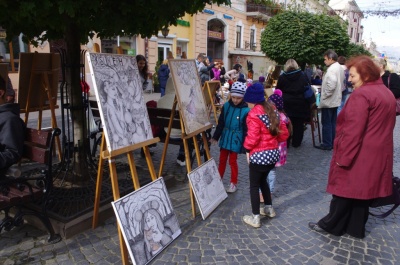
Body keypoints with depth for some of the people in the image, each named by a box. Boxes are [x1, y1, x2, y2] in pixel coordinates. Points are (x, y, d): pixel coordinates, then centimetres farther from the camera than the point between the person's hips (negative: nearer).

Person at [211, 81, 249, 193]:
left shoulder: (246, 110, -15)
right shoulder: (226, 106, -4)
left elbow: (246, 129, -11)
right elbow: (221, 123, 3)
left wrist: (244, 144, -12)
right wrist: (215, 136, 3)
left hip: (236, 139, -4)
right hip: (225, 137, 4)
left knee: (232, 161, 7)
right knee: (222, 159, 15)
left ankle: (234, 183, 24)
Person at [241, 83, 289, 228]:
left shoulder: (254, 114, -17)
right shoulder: (272, 110, 7)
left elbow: (252, 137, -22)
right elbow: (284, 133, 9)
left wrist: (247, 149, -5)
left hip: (259, 155, -8)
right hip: (273, 153, 8)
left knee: (254, 185, 6)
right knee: (262, 180, 26)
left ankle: (255, 218, 14)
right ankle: (269, 208, 39)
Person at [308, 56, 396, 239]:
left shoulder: (361, 95, -18)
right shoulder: (387, 93, 13)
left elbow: (353, 130, -23)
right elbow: (384, 126, 18)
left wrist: (343, 157, -19)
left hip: (358, 155, -9)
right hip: (377, 155, 9)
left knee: (345, 189, 4)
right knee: (361, 189, 16)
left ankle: (330, 225, 19)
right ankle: (356, 228, 27)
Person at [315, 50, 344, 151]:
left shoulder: (332, 69, -19)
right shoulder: (340, 68, 12)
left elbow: (331, 85, -28)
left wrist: (324, 96, -18)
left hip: (328, 101, -9)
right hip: (336, 100, 9)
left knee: (326, 123, -1)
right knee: (333, 123, 15)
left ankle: (327, 144, 5)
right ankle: (333, 143, 22)